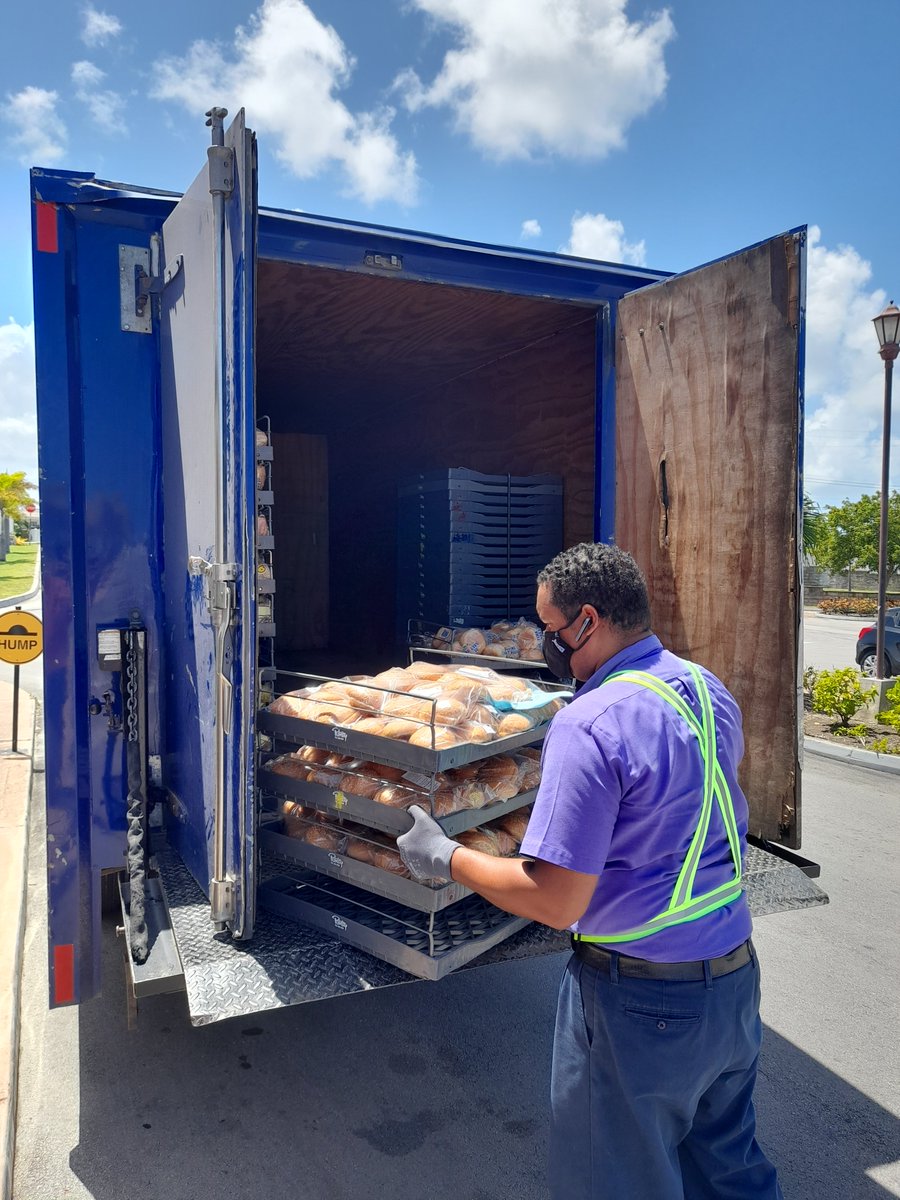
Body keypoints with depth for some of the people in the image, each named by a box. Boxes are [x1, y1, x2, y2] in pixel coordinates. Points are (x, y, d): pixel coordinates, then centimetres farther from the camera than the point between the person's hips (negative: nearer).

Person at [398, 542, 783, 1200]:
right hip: (737, 978, 8)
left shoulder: (590, 726, -26)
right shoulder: (711, 690, 0)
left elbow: (556, 902, -25)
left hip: (641, 1002, -7)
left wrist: (447, 859, -12)